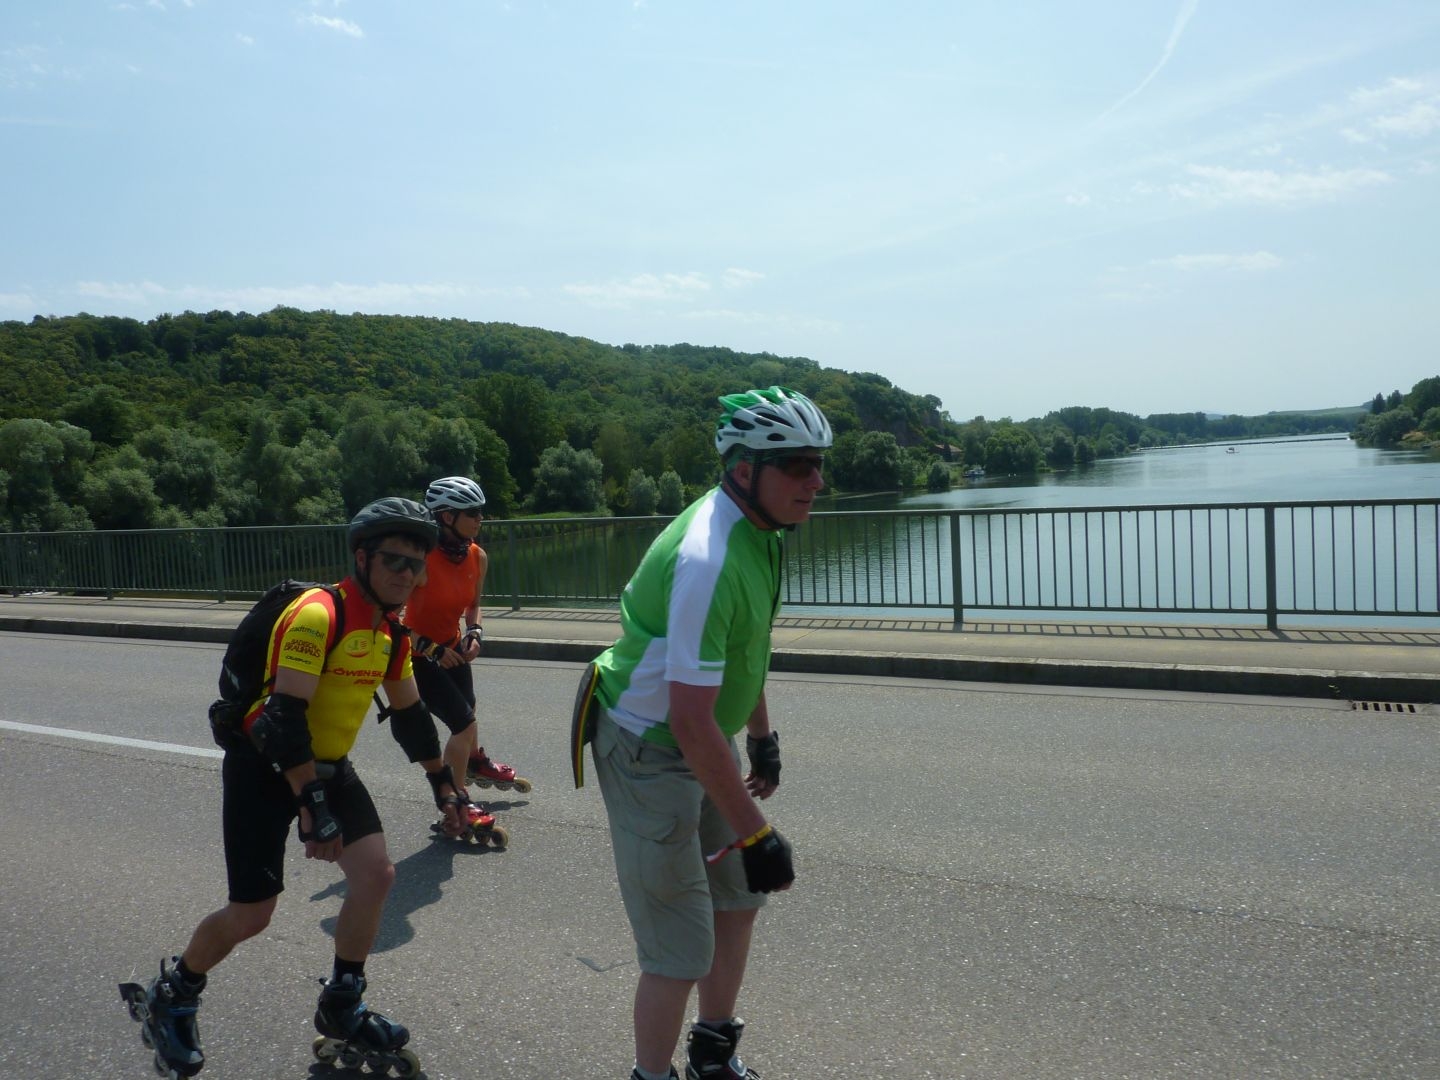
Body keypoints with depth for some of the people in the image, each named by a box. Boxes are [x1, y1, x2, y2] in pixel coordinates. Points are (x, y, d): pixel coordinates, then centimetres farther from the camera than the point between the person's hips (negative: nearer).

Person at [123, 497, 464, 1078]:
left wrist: (442, 782, 20)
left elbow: (409, 714, 16)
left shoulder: (391, 633, 3)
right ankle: (170, 998, 26)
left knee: (376, 876, -6)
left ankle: (341, 1010, 14)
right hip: (264, 769, -7)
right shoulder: (317, 613, -23)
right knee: (251, 914, -4)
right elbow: (284, 716, -29)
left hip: (328, 766, 7)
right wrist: (311, 807, -31)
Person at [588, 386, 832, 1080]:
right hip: (648, 753, -10)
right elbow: (693, 723, -33)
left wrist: (761, 735, 23)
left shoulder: (758, 529, -1)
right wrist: (756, 834, -27)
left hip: (701, 741, 10)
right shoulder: (708, 559, -32)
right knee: (681, 951, -3)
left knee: (739, 899, 20)